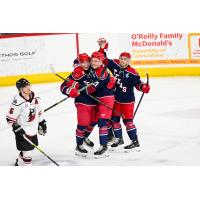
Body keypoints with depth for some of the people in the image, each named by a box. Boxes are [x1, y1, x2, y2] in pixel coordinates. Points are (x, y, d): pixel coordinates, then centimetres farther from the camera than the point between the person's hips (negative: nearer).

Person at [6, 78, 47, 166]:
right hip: (23, 131, -7)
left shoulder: (35, 98, -1)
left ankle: (19, 163, 41)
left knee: (30, 148, 19)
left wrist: (42, 123, 16)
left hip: (33, 129, 7)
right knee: (27, 151, -6)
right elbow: (10, 119, -17)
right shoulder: (18, 102, -22)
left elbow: (39, 112, 15)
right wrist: (17, 128, -22)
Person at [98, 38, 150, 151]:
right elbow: (104, 61, 3)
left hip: (128, 100, -6)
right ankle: (119, 139, 30)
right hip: (116, 98, 6)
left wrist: (144, 87, -37)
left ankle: (135, 141, 3)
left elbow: (138, 83, -16)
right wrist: (102, 49, -7)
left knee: (127, 120, -5)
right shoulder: (115, 65, -4)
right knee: (115, 119, 13)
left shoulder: (132, 72, -18)